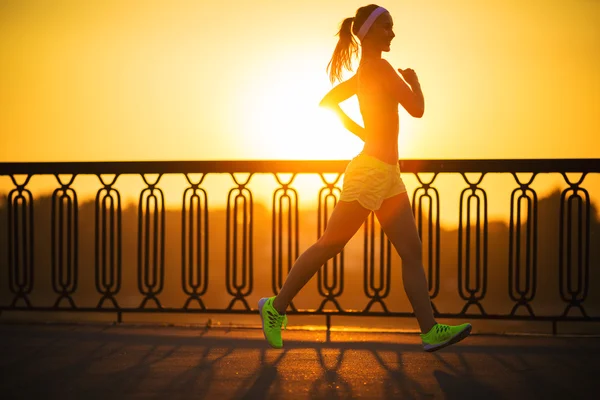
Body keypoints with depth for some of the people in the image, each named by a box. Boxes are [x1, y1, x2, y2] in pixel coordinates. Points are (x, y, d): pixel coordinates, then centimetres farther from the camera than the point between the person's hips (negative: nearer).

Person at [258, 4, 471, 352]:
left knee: (412, 252, 4)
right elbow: (417, 109, -15)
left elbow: (328, 101, 25)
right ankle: (276, 307, 11)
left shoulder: (365, 72, 15)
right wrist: (414, 81, 4)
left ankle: (430, 330, 4)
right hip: (371, 171, -10)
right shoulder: (378, 67, -13)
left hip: (388, 175, 10)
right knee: (328, 247, -1)